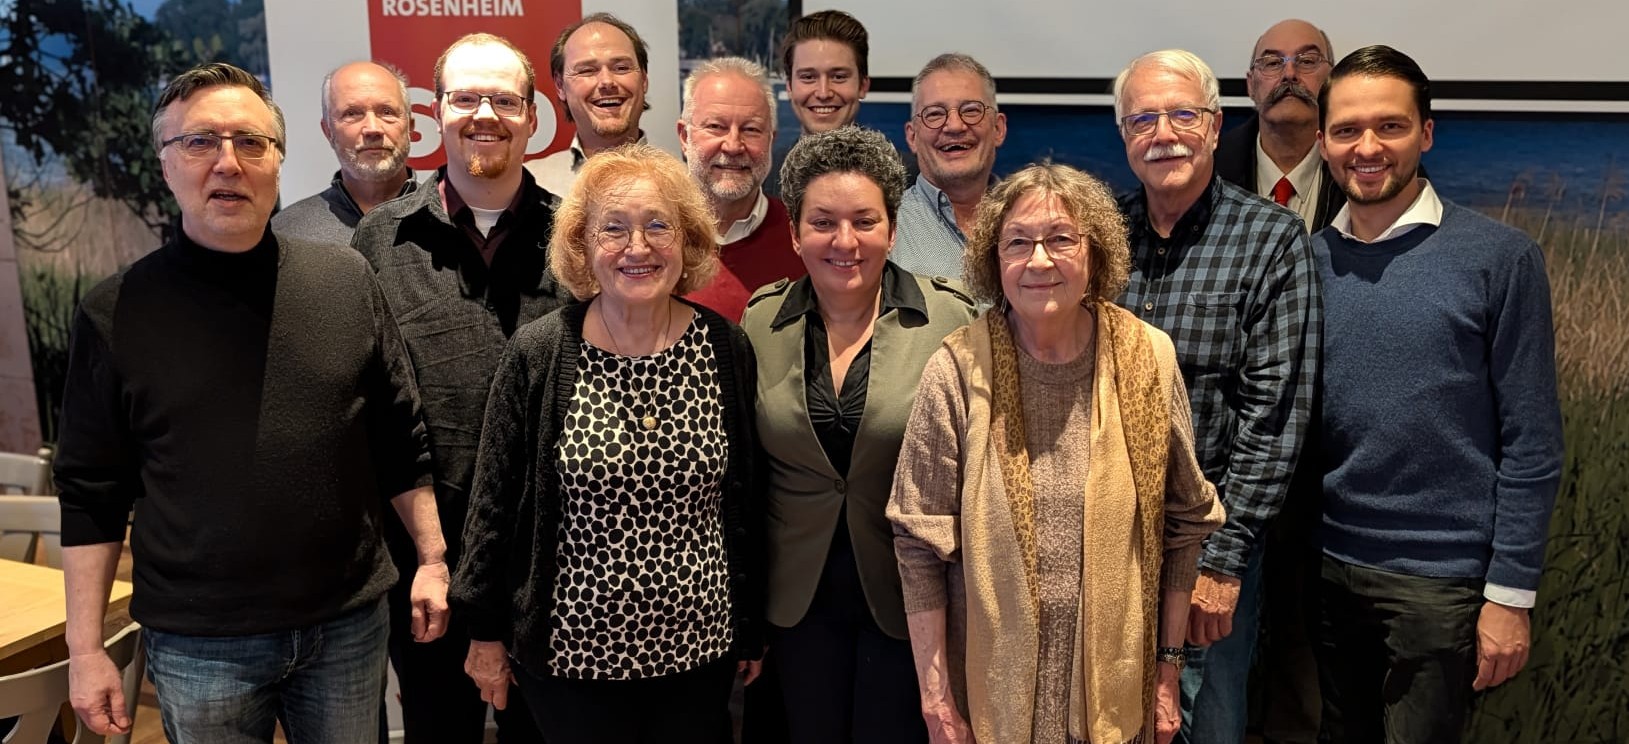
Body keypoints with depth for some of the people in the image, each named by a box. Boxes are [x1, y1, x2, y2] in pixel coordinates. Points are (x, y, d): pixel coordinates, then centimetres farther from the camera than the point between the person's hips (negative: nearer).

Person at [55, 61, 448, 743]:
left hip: (350, 626, 2)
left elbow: (400, 440, 5)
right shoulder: (115, 315, -4)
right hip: (198, 646, -1)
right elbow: (92, 495, -1)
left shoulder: (348, 283, -1)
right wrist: (85, 650, -1)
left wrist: (432, 560, 5)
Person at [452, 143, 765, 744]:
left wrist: (752, 629, 9)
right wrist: (486, 633, 1)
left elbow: (745, 499, 4)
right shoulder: (537, 355, -9)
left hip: (698, 647, 2)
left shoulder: (725, 349, -4)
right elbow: (495, 502, -2)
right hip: (572, 650, -2)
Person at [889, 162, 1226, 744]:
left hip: (1116, 686, 2)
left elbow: (1183, 522, 3)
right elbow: (921, 543, -8)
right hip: (991, 689, -1)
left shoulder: (1148, 359, -5)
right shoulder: (957, 371, -11)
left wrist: (1169, 666, 4)